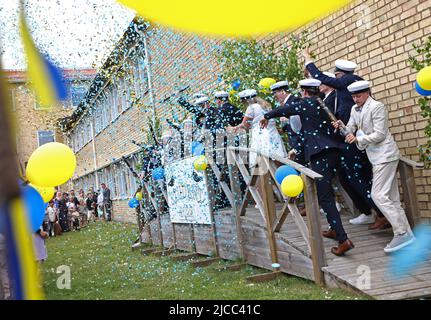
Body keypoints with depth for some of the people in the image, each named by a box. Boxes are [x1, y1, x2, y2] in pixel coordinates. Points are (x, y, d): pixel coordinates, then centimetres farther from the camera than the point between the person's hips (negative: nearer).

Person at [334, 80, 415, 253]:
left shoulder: (377, 107, -12)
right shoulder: (355, 109, 13)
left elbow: (379, 134, -16)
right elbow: (350, 130, 11)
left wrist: (358, 139, -18)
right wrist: (342, 127, -9)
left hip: (385, 156, -9)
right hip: (376, 158, 9)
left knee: (378, 195, -14)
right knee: (391, 197, 8)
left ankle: (402, 233, -11)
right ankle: (406, 233, 13)